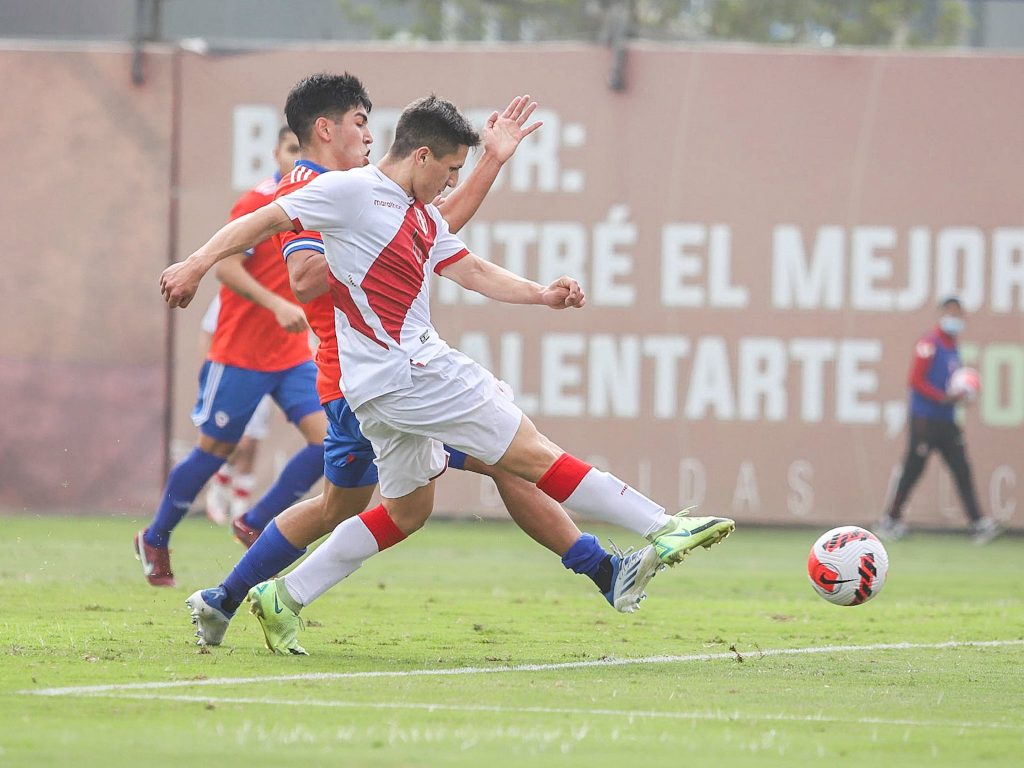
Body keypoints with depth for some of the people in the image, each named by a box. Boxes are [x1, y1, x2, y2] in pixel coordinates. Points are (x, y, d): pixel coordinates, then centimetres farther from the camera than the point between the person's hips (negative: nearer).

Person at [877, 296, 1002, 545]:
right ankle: (891, 519, 12)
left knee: (962, 470, -1)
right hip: (925, 419, -8)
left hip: (947, 421, 8)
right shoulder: (929, 344, -11)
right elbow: (916, 381, -16)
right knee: (913, 470, -1)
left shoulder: (953, 347, 14)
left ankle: (978, 524, -6)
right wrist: (943, 398, -22)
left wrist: (960, 394, 4)